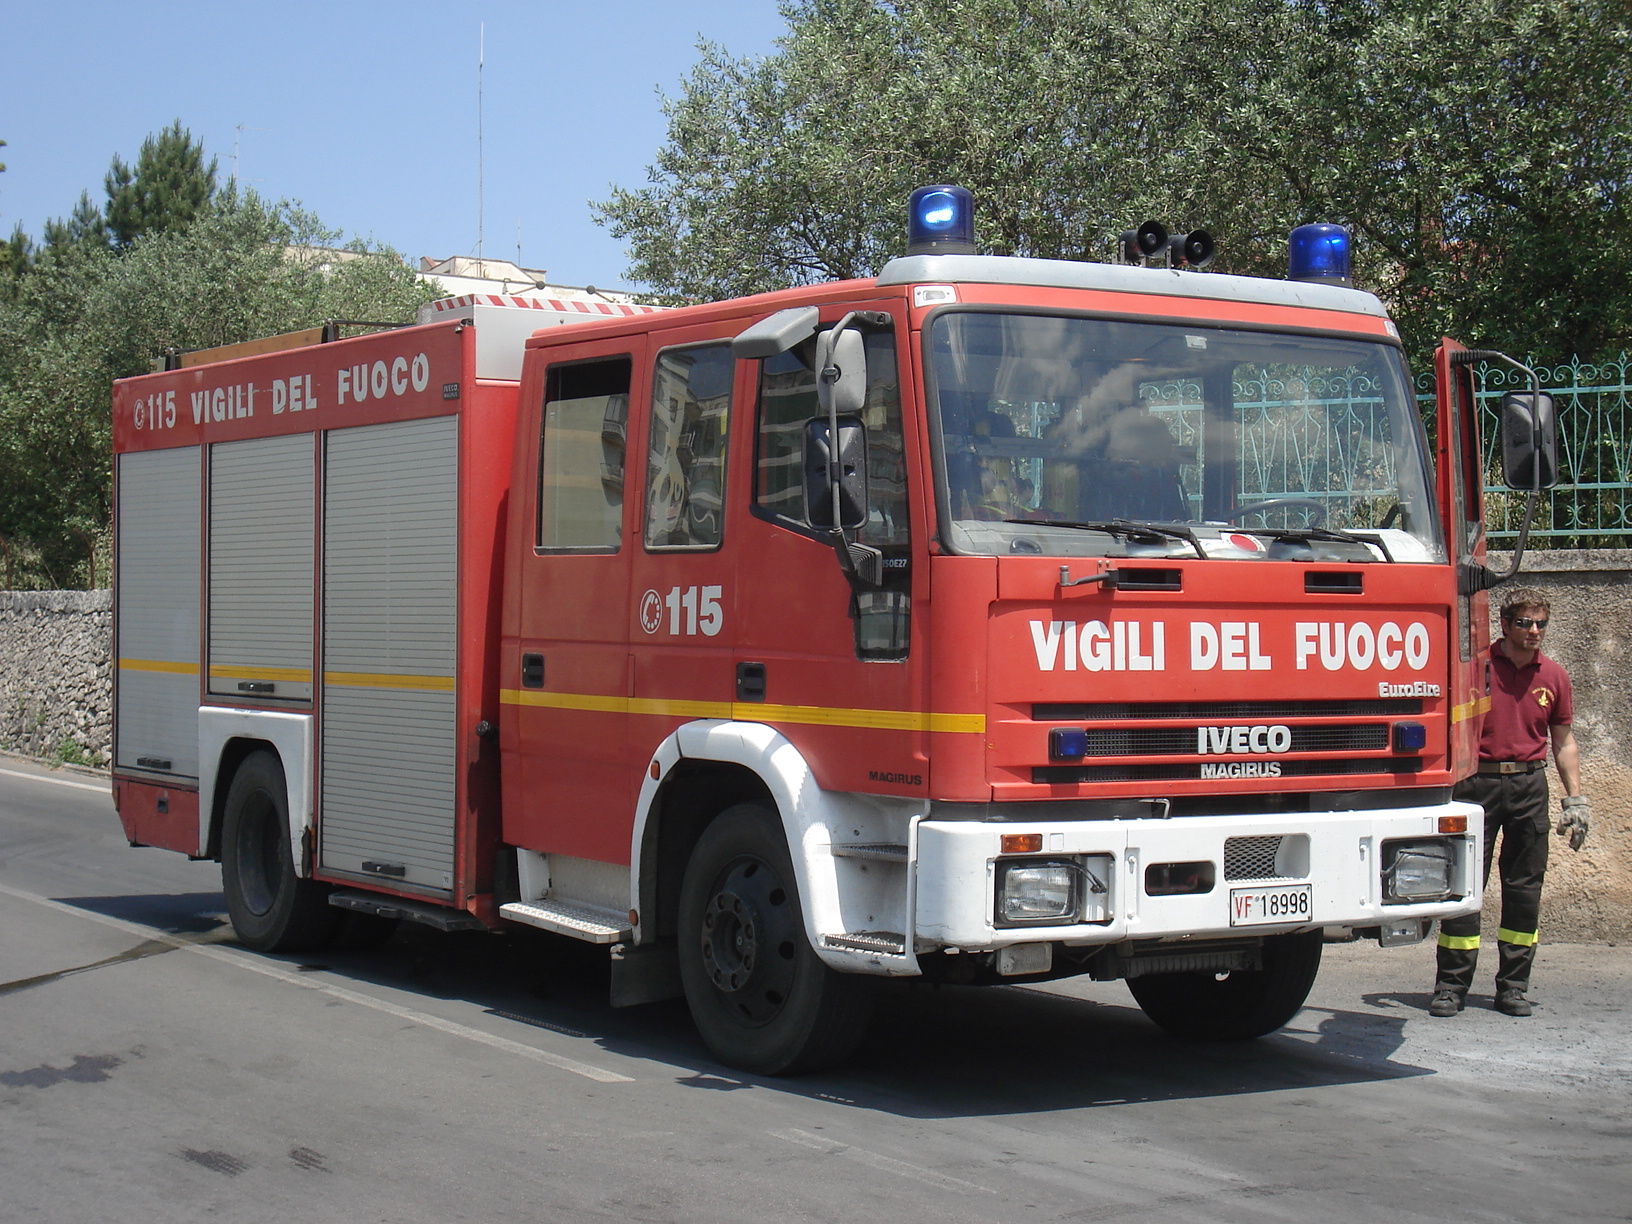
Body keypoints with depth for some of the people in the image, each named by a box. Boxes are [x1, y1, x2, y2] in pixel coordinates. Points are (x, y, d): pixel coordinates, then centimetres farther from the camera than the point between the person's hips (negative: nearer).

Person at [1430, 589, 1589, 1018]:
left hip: (1528, 785, 3)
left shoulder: (1554, 677, 8)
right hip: (1477, 782, -3)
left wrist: (1575, 800, 6)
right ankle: (1452, 985, 2)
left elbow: (1563, 742, 14)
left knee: (1524, 887, 4)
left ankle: (1513, 986, 12)